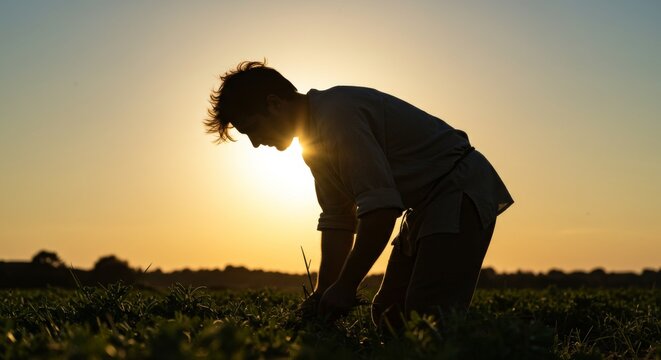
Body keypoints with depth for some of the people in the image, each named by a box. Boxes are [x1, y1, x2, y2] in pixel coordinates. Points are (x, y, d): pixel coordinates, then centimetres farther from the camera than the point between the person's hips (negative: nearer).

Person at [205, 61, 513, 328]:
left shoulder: (337, 114, -23)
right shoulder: (316, 139, 10)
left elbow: (381, 206, -29)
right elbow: (337, 219, 13)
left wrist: (346, 286, -22)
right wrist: (324, 293, 5)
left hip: (460, 190, -10)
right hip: (426, 206, 10)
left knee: (426, 315, -22)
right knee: (387, 314, 7)